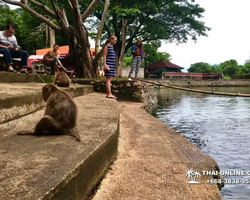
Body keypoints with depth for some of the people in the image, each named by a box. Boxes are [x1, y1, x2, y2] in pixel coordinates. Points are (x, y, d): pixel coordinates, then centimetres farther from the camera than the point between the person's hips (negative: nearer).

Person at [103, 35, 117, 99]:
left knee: (110, 79, 8)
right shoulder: (107, 47, -5)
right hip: (108, 64, -8)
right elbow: (104, 56, -10)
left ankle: (109, 94, 11)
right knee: (108, 79, -10)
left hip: (112, 64, 8)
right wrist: (105, 65, -17)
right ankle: (109, 94, -12)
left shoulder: (112, 47, 19)